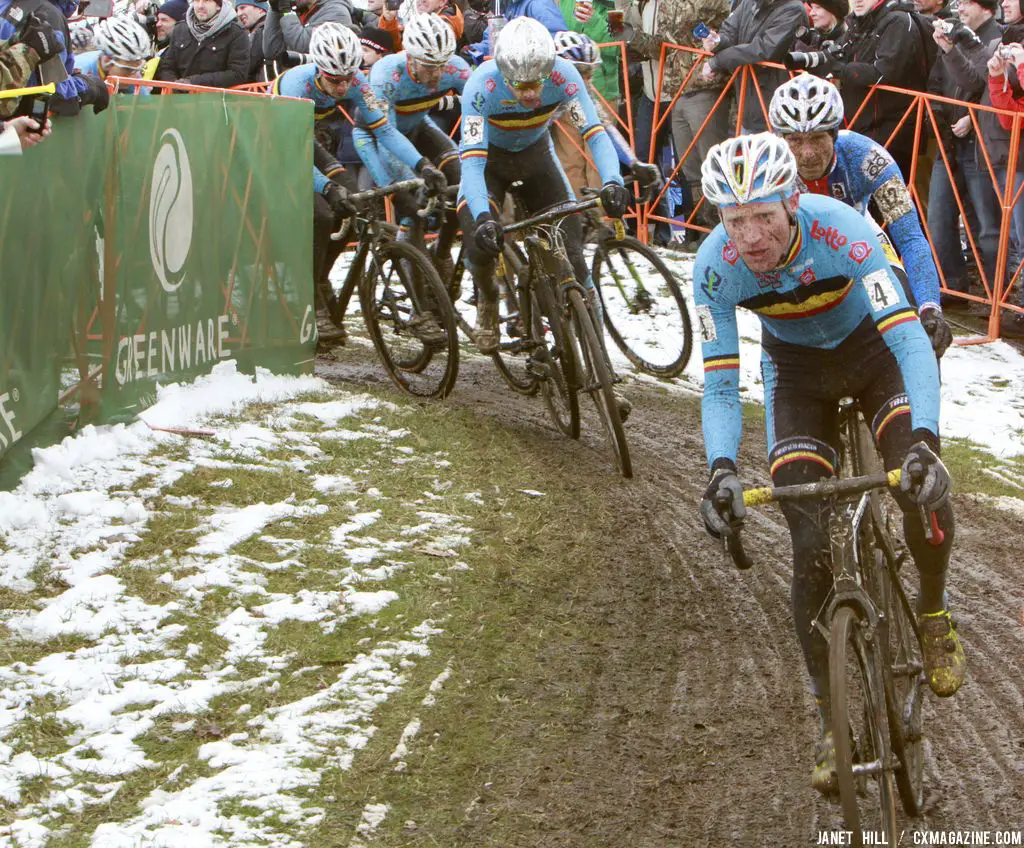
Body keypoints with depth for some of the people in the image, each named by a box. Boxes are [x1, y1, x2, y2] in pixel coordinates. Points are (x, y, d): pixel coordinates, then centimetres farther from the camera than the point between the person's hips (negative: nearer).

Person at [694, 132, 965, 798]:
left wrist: (924, 440, -56)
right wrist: (722, 469, -41)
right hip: (797, 367, 2)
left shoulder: (840, 230, -36)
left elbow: (910, 340, -41)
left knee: (923, 489, -26)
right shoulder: (717, 267, -28)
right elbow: (719, 384, -22)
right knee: (812, 550, -11)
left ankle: (934, 615, 5)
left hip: (871, 345, -2)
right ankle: (832, 719, 3)